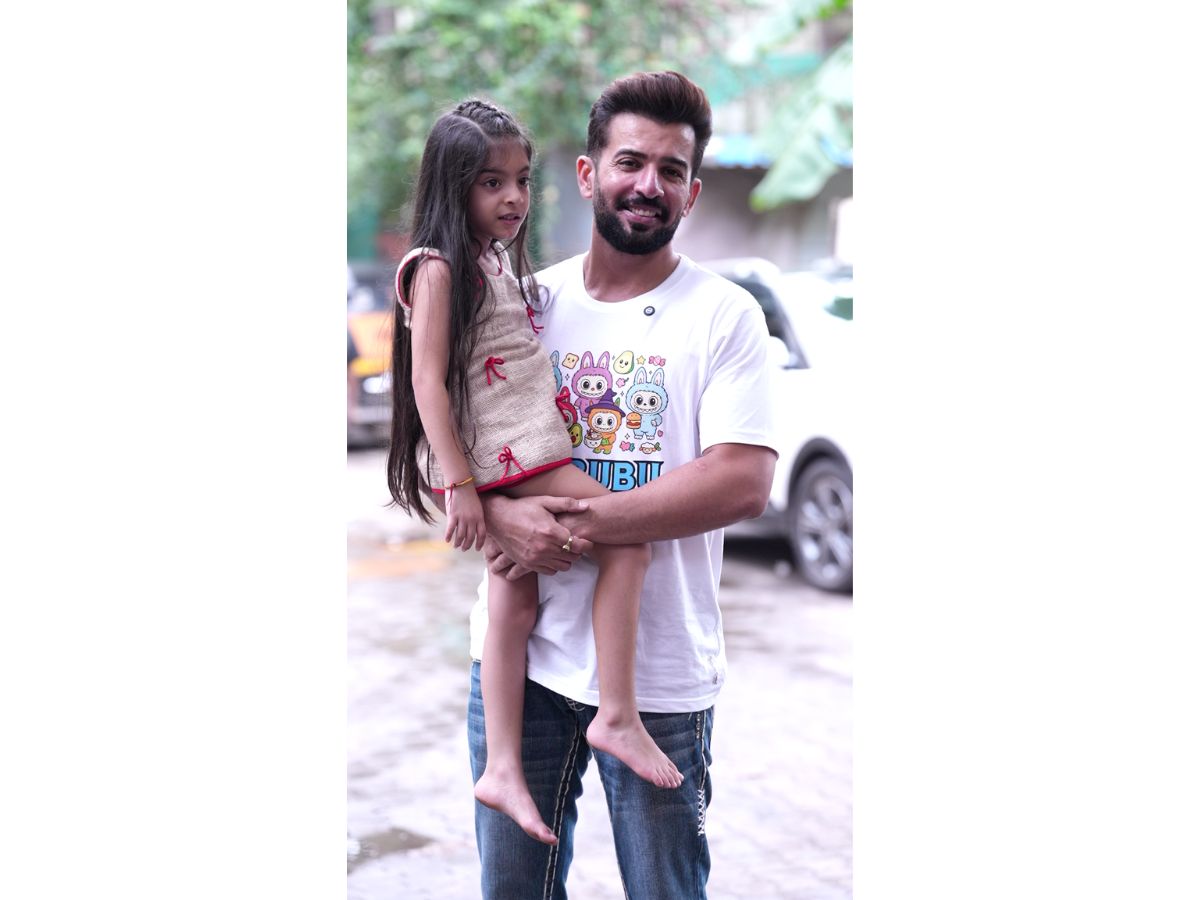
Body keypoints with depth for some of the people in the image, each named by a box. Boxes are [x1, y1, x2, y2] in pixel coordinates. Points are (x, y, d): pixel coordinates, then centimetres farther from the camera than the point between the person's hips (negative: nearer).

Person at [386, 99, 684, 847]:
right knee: (627, 533, -12)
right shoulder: (438, 269, -12)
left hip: (515, 459, 9)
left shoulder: (501, 259, 15)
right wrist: (458, 483, -21)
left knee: (515, 606, 9)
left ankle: (503, 770, 14)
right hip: (491, 456, -9)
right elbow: (427, 380, -17)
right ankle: (617, 716, -8)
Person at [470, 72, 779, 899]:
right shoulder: (527, 300, 7)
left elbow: (743, 483, -15)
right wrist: (503, 514, -17)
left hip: (658, 673, -3)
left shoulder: (723, 313, -4)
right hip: (520, 651, 3)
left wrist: (579, 526, -20)